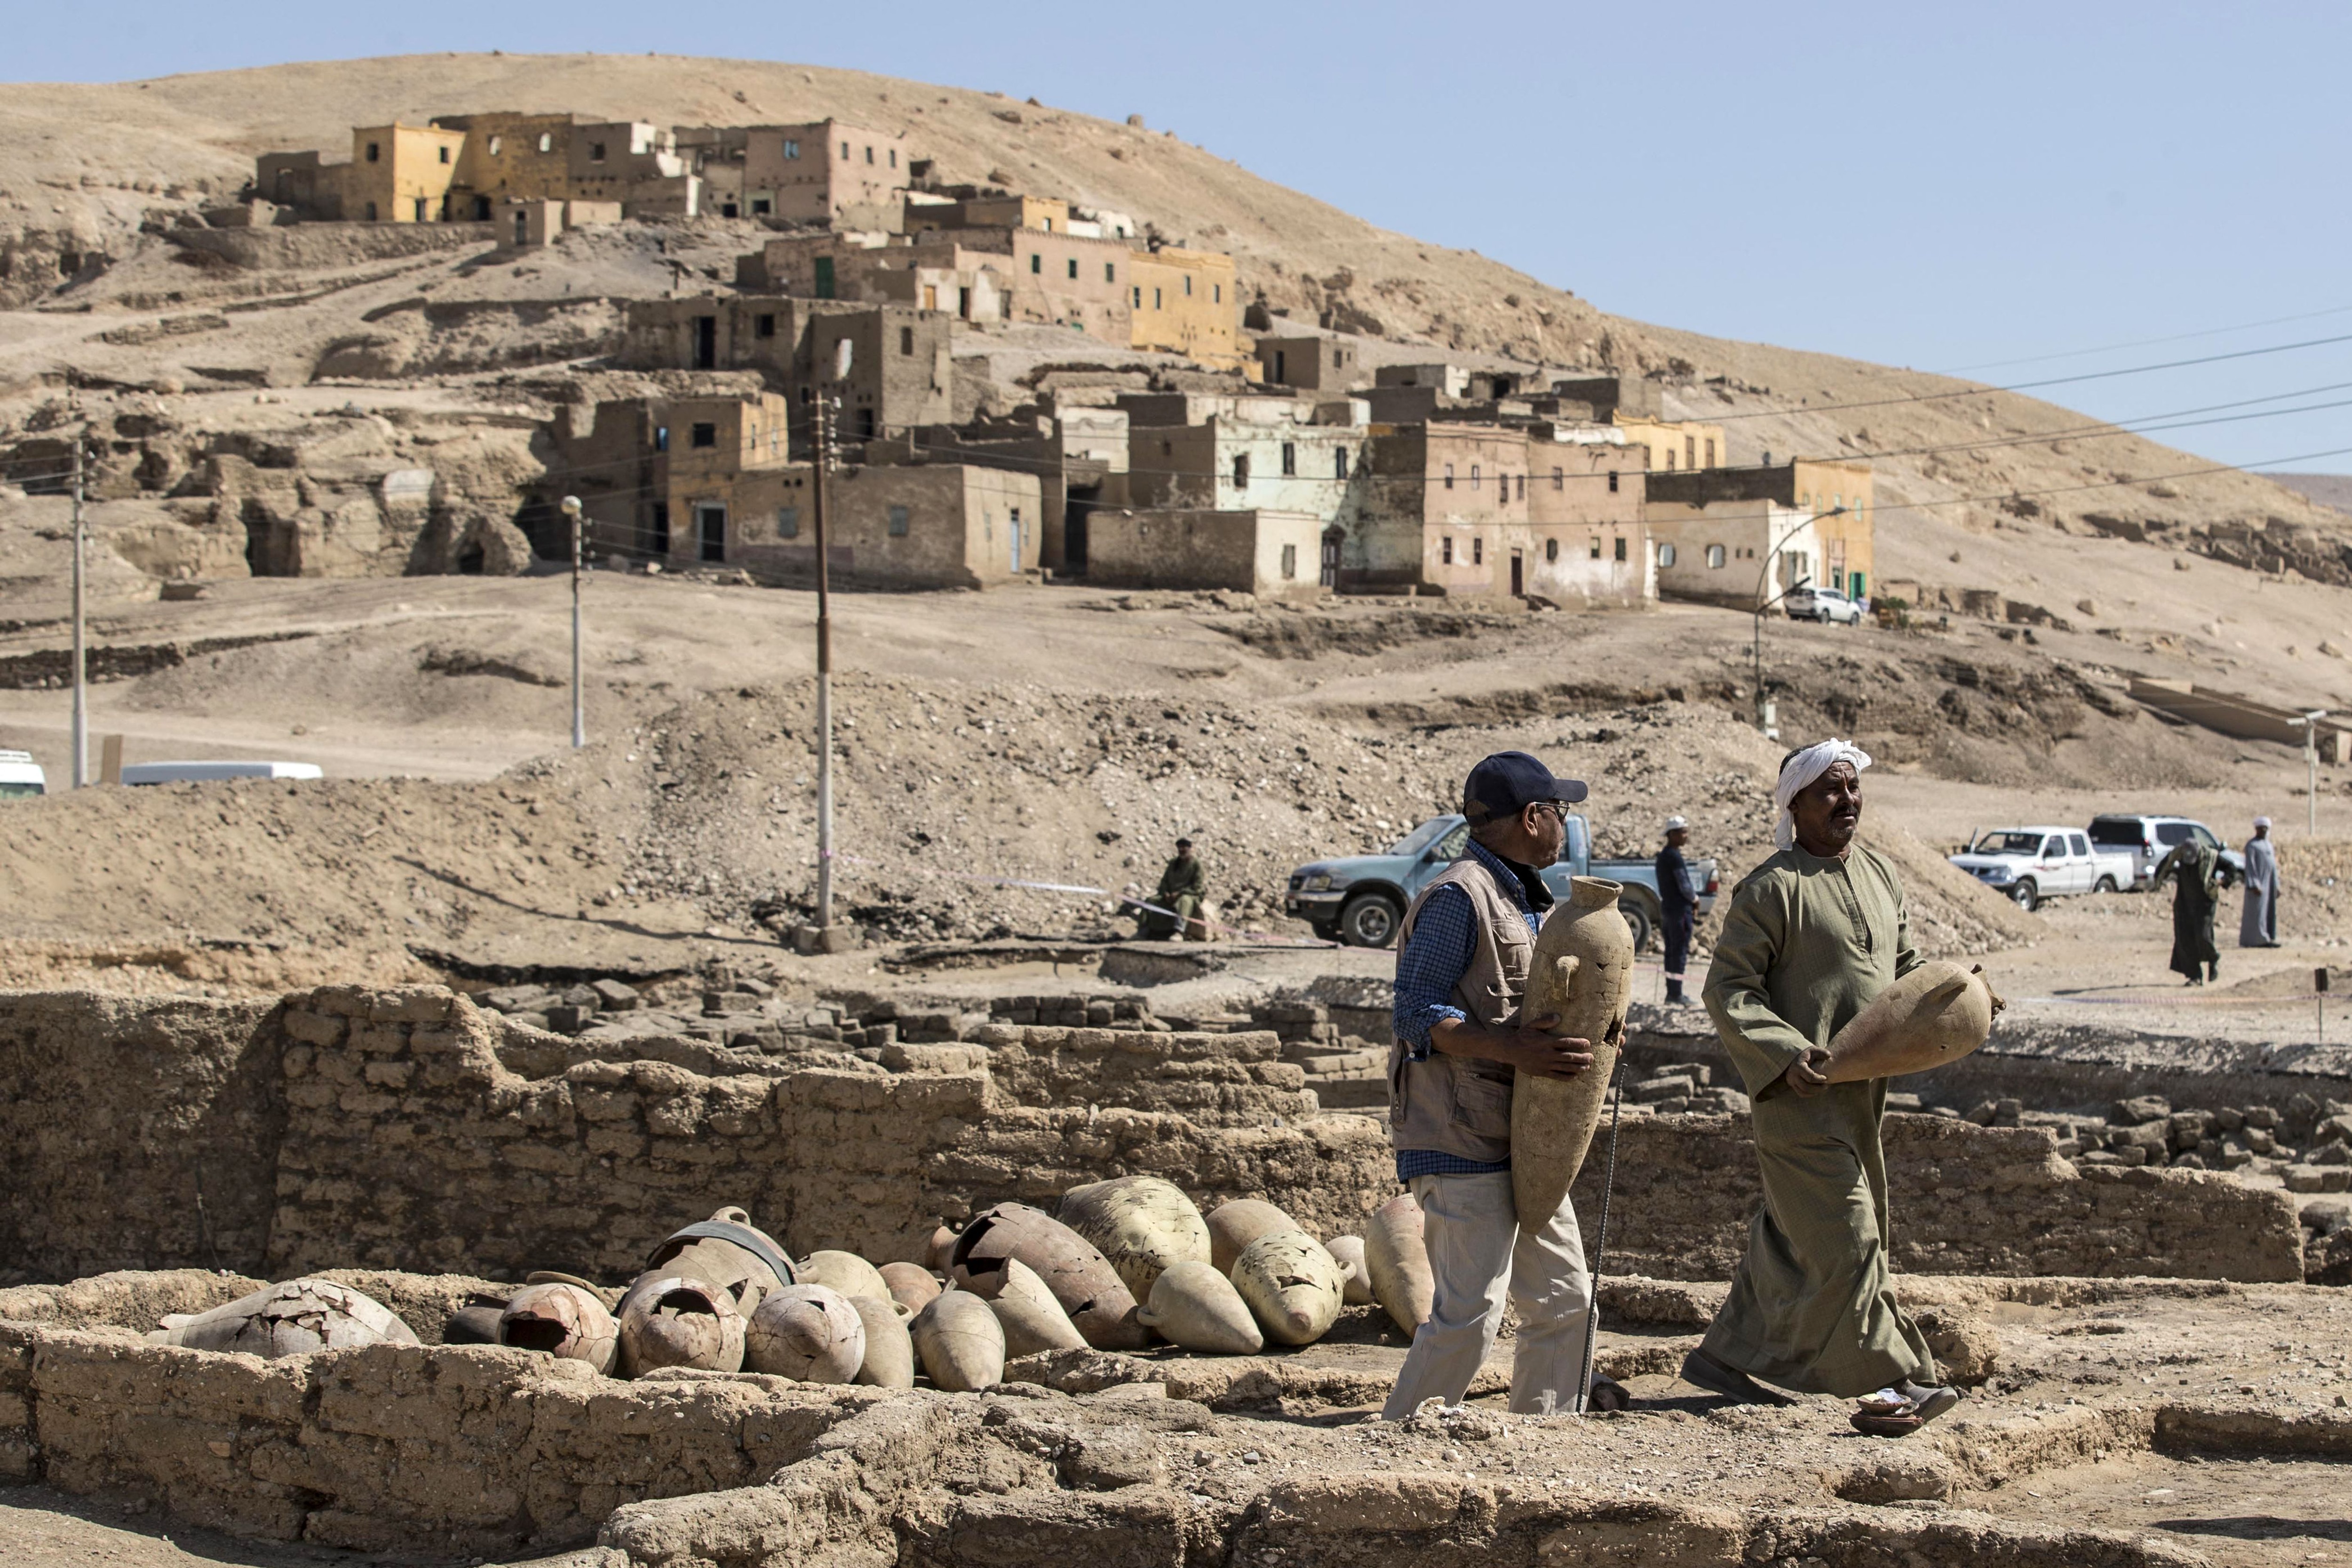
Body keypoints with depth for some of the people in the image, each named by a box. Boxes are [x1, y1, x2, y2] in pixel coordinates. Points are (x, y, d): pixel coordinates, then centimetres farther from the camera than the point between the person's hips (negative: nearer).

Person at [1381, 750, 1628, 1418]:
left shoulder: (1524, 900, 19)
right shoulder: (1459, 897, -13)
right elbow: (1417, 1016, -18)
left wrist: (1587, 1032, 8)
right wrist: (1514, 1051, -28)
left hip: (1522, 1138, 10)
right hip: (1462, 1140, -10)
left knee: (1564, 1299, 12)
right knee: (1470, 1310, -12)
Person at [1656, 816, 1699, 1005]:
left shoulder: (1663, 856, 15)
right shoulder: (1674, 857, -16)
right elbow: (1684, 886, -17)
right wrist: (1696, 900, 0)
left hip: (1667, 909, 10)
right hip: (1680, 911, -10)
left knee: (1672, 952, 12)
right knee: (1680, 953, -6)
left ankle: (1671, 994, 15)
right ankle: (1675, 995, -6)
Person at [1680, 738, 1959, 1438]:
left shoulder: (1879, 874, 14)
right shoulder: (1772, 888, -11)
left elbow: (1904, 966, 22)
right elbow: (1727, 989, -13)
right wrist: (1785, 1052, -25)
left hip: (1862, 1092, 8)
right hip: (1800, 1096, -8)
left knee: (1792, 1237, 15)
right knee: (1843, 1240, -9)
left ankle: (1726, 1355, 26)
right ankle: (1892, 1381, -5)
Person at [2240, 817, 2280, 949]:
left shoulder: (2269, 845, 17)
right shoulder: (2252, 845, -7)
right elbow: (2250, 866, -14)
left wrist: (2277, 886, 15)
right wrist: (2254, 885, -22)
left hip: (2269, 882, 8)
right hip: (2258, 881, -8)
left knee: (2269, 912, 6)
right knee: (2257, 911, -10)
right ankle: (2260, 939, -13)